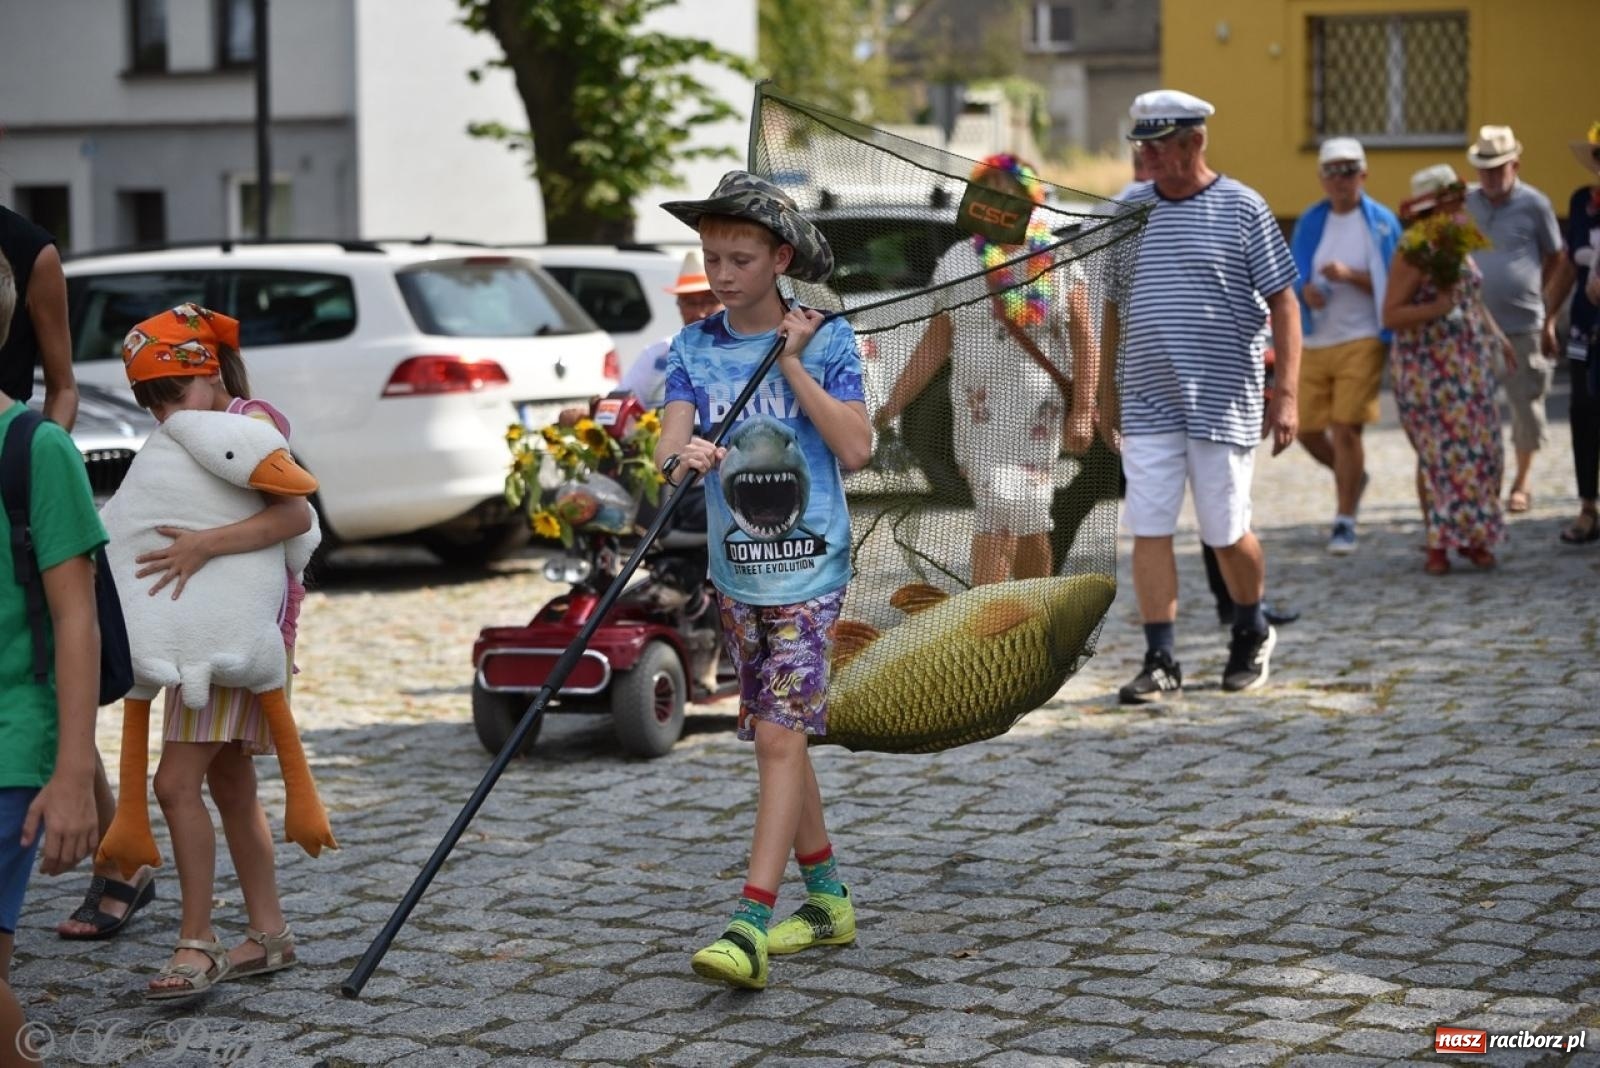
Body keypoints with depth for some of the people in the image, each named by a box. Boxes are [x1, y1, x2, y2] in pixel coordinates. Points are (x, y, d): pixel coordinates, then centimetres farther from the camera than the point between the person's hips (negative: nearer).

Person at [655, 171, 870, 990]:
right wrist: (683, 457, -32)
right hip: (735, 572, 5)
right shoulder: (694, 349, 5)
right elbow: (669, 446, -8)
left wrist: (793, 363, -15)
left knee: (780, 737, -12)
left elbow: (855, 448, -14)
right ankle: (827, 898, 26)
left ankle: (751, 926, -16)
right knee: (778, 738, 12)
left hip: (809, 569, -5)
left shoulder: (826, 340, -4)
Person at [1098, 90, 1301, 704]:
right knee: (1149, 532, -3)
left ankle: (1252, 633, 29)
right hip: (1146, 404, 3)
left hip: (1224, 400, -3)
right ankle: (1161, 662, 3)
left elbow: (1283, 303, -3)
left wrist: (1286, 393, -10)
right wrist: (1106, 390, 14)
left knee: (1226, 533, 4)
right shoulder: (1128, 210, 9)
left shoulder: (1242, 208, -2)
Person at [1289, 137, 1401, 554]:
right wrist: (1305, 290, -10)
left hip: (1360, 341, -4)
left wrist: (1351, 276, -19)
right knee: (1308, 429, 6)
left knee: (1345, 428, -10)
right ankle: (1351, 476, 36)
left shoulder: (1382, 222, -1)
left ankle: (1345, 521, 0)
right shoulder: (1309, 222, 10)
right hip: (1313, 342, 4)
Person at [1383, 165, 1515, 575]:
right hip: (1428, 368, -7)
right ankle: (1438, 544, 5)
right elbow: (1391, 315, -15)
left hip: (1470, 365, 7)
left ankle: (1472, 536, 13)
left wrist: (1498, 338, 18)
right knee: (1440, 453, -4)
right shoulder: (1411, 252, -11)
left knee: (1479, 449, 2)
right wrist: (1437, 308, -26)